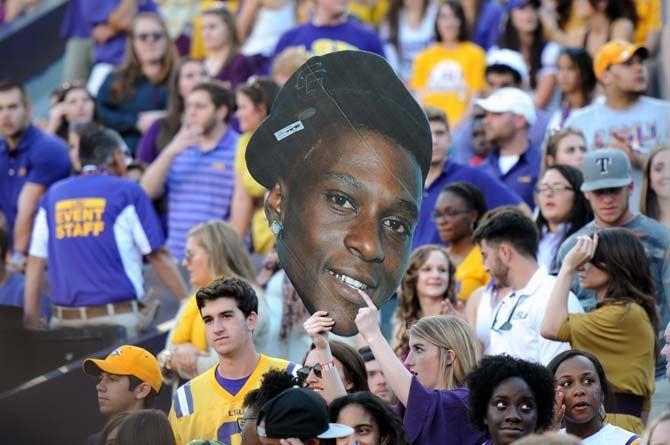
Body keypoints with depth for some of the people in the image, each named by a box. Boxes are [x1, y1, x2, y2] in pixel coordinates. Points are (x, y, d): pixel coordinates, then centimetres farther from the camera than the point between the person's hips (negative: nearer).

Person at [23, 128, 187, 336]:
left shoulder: (53, 194, 13)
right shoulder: (128, 192, 3)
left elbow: (35, 263, 11)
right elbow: (158, 257, 1)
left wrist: (32, 323, 13)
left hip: (63, 319, 4)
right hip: (116, 319, -3)